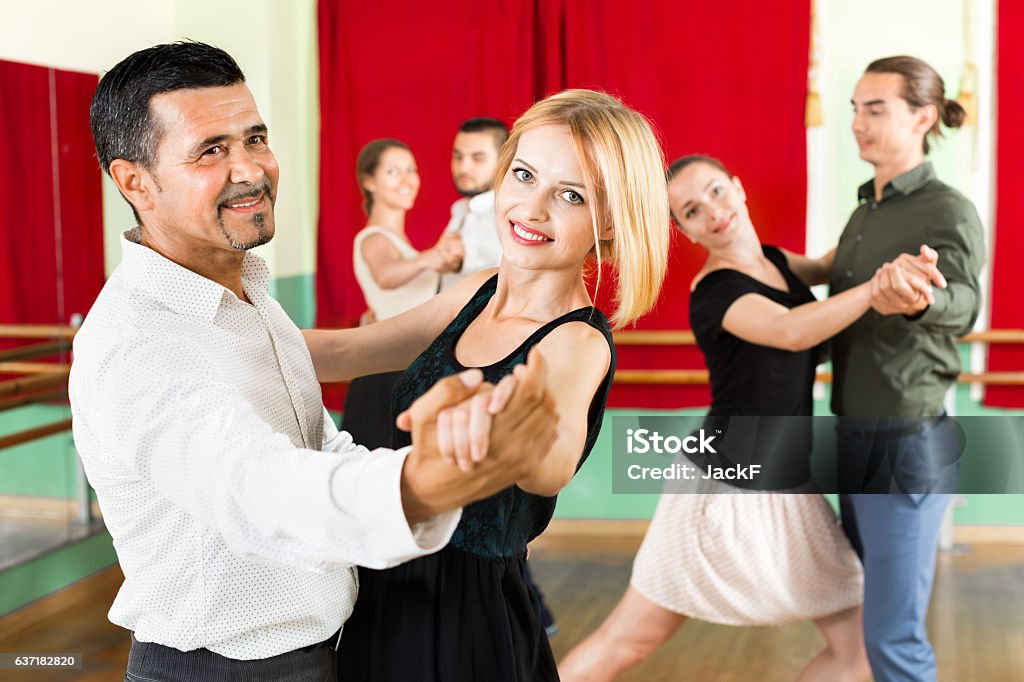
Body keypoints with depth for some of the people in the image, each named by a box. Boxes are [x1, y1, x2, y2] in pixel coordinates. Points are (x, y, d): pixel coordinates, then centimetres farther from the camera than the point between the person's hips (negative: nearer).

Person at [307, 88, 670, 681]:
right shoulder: (481, 293, 2)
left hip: (464, 629, -7)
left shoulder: (577, 345, -22)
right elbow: (344, 354, 8)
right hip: (390, 592, 7)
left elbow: (552, 466, -43)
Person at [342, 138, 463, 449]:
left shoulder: (396, 238, 15)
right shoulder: (374, 240, -14)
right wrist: (426, 260, -58)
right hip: (393, 379, -9)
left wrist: (443, 260, 29)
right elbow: (385, 276, -40)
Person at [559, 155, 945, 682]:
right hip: (729, 493, -8)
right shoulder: (715, 291, -18)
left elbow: (827, 267, 27)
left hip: (789, 491, 8)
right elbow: (793, 331, -37)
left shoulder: (772, 262, 6)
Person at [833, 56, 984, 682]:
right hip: (855, 440, 8)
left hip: (908, 445, -8)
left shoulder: (949, 212, -13)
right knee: (882, 612, 15)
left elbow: (962, 304, -35)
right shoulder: (864, 212, 11)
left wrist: (918, 302, -55)